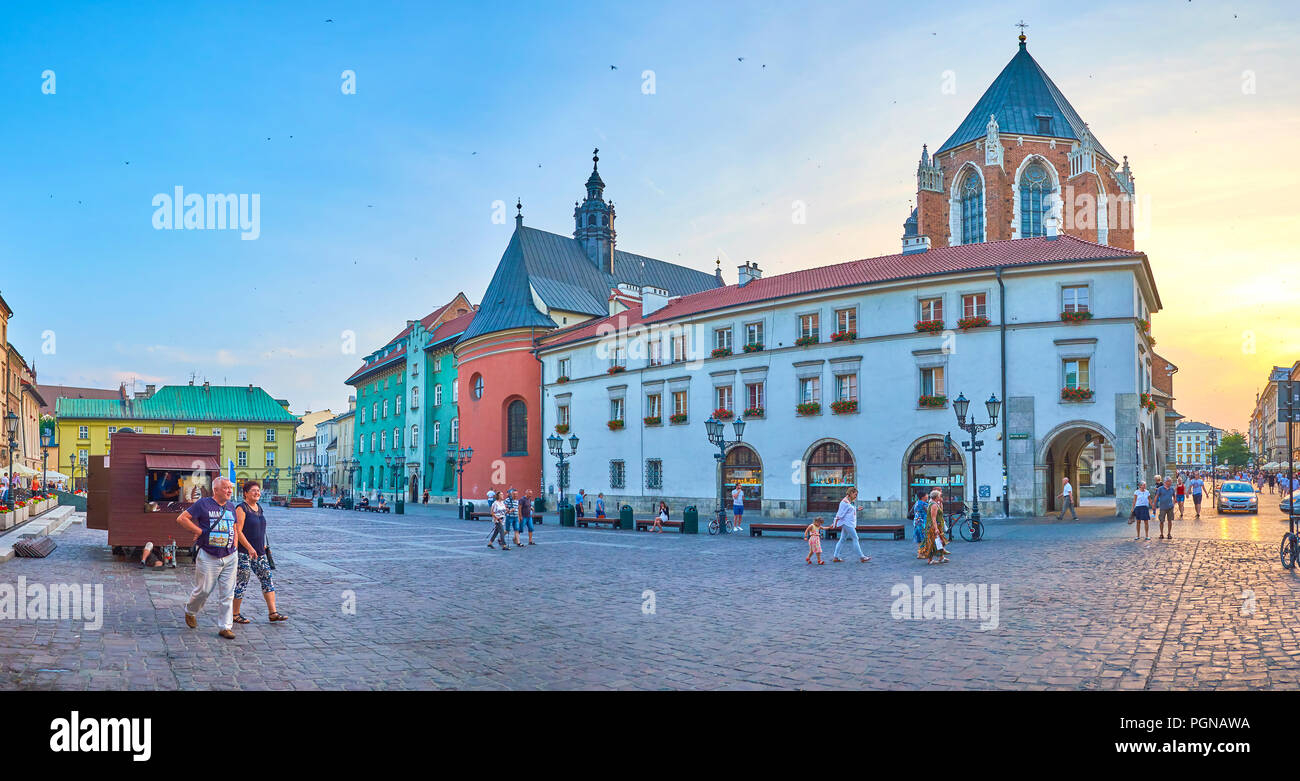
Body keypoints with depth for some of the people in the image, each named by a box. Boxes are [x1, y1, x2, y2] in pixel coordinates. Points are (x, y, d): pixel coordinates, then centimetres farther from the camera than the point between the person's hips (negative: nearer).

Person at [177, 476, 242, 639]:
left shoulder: (231, 507, 13)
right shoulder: (203, 504, -4)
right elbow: (181, 518, -6)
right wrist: (199, 531, -11)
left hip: (230, 558, 5)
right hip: (208, 557, -4)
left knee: (227, 594, 3)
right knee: (203, 590, 4)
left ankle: (226, 627, 8)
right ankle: (190, 611, 36)